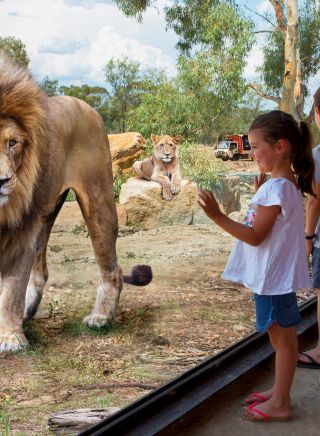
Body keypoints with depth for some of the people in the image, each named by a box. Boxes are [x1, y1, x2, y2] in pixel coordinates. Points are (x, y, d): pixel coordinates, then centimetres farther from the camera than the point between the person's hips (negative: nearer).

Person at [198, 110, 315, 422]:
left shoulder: (275, 187, -23)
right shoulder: (285, 183, 8)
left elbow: (255, 236, -23)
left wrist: (218, 216, -27)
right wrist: (260, 188, 14)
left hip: (273, 278, -10)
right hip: (274, 276, 10)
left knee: (282, 337, 2)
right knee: (281, 336, 19)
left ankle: (280, 404, 14)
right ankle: (279, 391, 34)